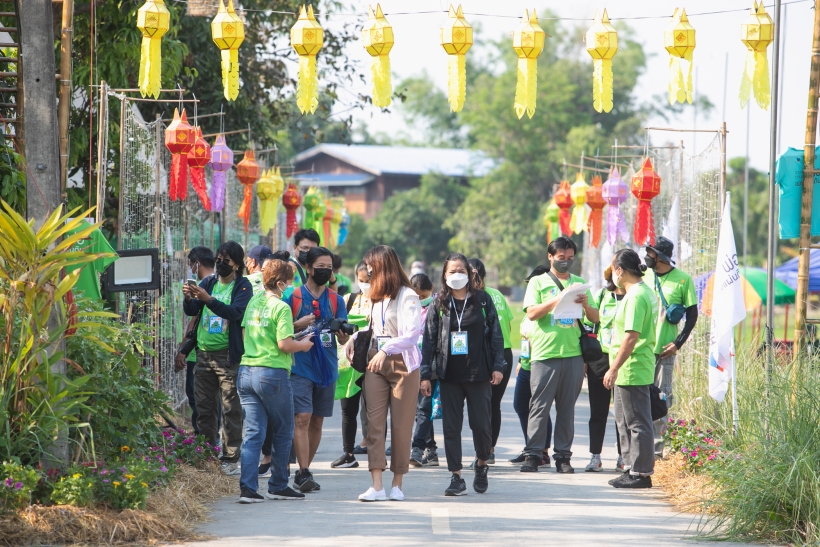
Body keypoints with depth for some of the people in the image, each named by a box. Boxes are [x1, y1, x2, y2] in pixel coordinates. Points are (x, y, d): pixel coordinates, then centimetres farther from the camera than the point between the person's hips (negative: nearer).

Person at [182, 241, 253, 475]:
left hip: (228, 356, -5)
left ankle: (230, 459, -1)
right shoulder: (208, 283, 12)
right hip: (204, 353, 5)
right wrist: (188, 298, -17)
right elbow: (191, 311, 5)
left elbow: (236, 313, -20)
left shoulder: (242, 287, -3)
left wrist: (208, 299, -30)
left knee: (231, 409, -4)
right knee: (204, 408, 8)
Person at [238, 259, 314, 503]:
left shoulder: (253, 302, 9)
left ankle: (247, 487, -6)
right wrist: (303, 344, 1)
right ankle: (278, 486, 15)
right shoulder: (281, 308, -12)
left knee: (253, 432, 4)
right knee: (283, 432, 10)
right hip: (272, 373, -6)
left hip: (246, 371, 6)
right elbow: (285, 344, -18)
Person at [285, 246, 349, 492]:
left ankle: (303, 471, 18)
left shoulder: (336, 300, 9)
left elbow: (344, 340, 6)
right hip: (300, 367, -4)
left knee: (317, 422, 8)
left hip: (326, 368, 4)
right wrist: (298, 324, -16)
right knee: (302, 419, -14)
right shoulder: (293, 297, 1)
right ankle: (304, 473, -17)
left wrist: (341, 332, -17)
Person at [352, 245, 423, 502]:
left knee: (401, 425, 0)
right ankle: (377, 486, -12)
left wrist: (385, 350, -28)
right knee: (375, 422, -6)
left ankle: (397, 485, 9)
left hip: (402, 364, -6)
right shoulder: (376, 296, 16)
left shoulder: (407, 296, -8)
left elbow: (412, 334, -18)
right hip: (375, 363, 6)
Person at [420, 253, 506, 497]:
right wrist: (425, 374, 0)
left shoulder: (482, 300, 3)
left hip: (478, 374, -1)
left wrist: (498, 366, -2)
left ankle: (482, 463, 25)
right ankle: (456, 477, 5)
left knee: (481, 423, -1)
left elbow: (495, 334, 5)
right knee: (451, 426, 0)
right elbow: (429, 339, 5)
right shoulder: (439, 303, 6)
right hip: (449, 375, 1)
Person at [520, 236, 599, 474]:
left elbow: (595, 318, 12)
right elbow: (531, 313, -6)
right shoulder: (538, 282, 8)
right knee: (539, 406, -5)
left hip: (573, 354, 3)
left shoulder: (579, 284, 16)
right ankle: (533, 454, -3)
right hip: (544, 354, -3)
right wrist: (557, 301, -18)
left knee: (567, 408, 4)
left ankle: (563, 455, 7)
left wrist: (585, 305, -10)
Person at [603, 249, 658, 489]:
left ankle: (641, 473, -1)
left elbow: (631, 336, -24)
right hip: (630, 371, 11)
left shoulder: (635, 296, -18)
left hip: (631, 370, -11)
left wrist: (614, 369, -21)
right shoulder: (646, 292, 15)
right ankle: (632, 468, 24)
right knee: (625, 421, 18)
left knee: (637, 422, -5)